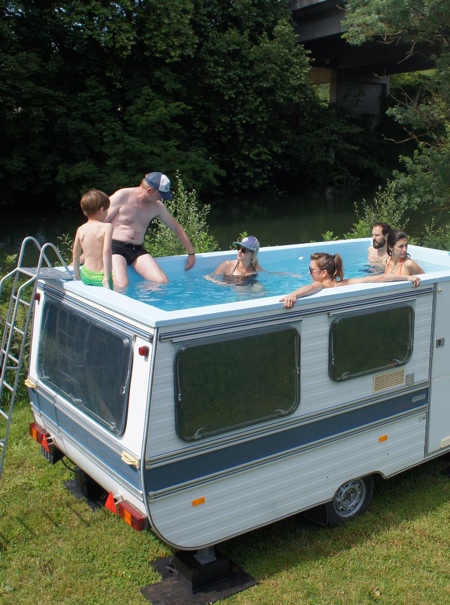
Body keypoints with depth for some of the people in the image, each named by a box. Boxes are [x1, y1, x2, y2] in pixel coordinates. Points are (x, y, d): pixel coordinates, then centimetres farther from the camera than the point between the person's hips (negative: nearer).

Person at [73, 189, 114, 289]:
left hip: (85, 275, 5)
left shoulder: (80, 229, 6)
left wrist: (77, 274, 26)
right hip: (100, 276, -5)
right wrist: (106, 278, -19)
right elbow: (106, 251, -18)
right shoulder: (107, 227, -8)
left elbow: (75, 254, 13)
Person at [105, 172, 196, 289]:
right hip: (115, 246, -5)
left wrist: (191, 253, 24)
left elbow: (177, 228, 21)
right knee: (121, 286, -33)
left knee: (163, 282, -17)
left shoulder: (157, 206, 9)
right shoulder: (122, 196, -7)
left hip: (137, 249, 5)